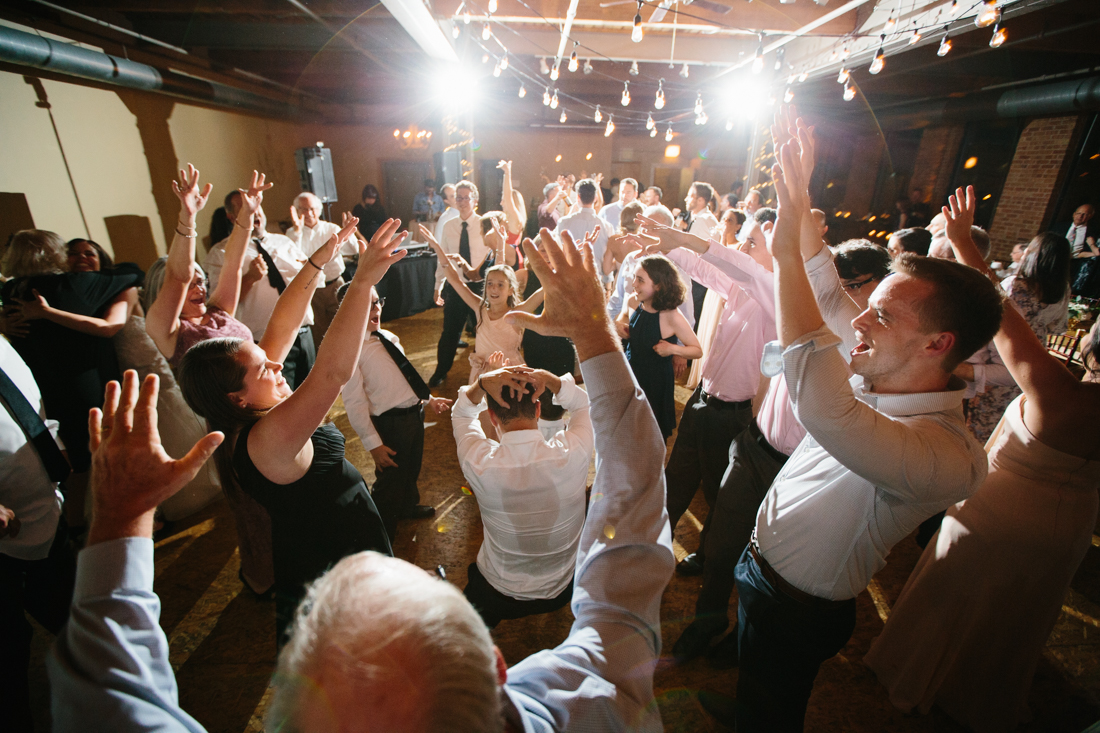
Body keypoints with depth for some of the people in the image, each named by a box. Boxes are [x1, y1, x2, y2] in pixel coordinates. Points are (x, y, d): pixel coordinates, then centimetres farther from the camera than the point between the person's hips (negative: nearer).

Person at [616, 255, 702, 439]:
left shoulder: (672, 317, -26)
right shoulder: (633, 301, -12)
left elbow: (697, 351, -15)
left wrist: (673, 348, -33)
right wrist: (619, 324, -8)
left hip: (655, 382, -4)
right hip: (630, 373, 5)